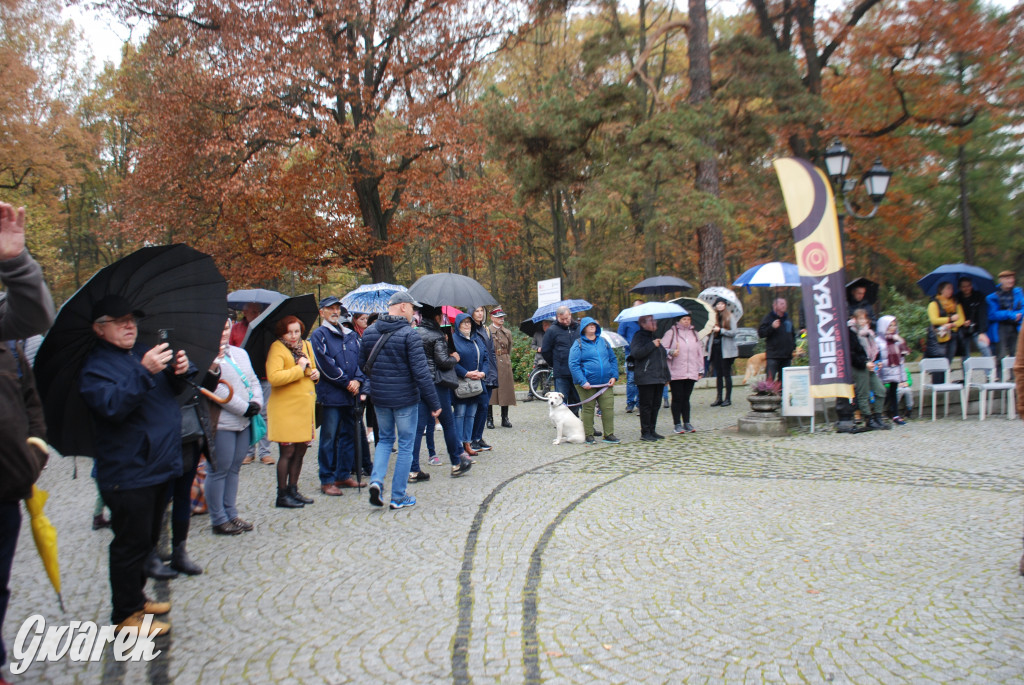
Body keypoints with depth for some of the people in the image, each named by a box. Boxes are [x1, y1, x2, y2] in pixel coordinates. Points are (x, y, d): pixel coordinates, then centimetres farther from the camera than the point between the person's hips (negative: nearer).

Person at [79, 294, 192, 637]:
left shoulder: (143, 352, 12)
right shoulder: (96, 365, -9)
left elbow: (171, 390, 20)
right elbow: (112, 405, -25)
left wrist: (178, 371, -3)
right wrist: (145, 372, -35)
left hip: (159, 466, 8)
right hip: (127, 474, -8)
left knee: (147, 540, 19)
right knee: (131, 543, 0)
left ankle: (135, 596, 35)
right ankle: (126, 615, 12)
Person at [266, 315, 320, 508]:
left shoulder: (306, 346, 12)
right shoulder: (277, 348, -10)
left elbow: (312, 368, 28)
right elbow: (273, 377, -24)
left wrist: (315, 374, 5)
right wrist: (299, 369, -18)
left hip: (305, 406, 7)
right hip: (286, 408, -7)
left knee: (300, 450, 12)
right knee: (287, 452, -2)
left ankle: (293, 490, 24)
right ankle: (282, 495, 9)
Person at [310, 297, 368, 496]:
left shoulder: (351, 336, 16)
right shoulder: (318, 335, -3)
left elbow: (360, 359, 12)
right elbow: (325, 364, -11)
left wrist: (358, 380, -6)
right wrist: (346, 382, -12)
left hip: (351, 394, 6)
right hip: (330, 395, -6)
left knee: (349, 435, 11)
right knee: (329, 438, -2)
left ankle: (344, 475, 22)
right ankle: (327, 480, 5)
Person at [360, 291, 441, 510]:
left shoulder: (369, 332, 3)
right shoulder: (409, 334, -15)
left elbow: (362, 365, 11)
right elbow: (421, 372, -19)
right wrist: (434, 403, -14)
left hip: (379, 397, 5)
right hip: (405, 399, -5)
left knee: (385, 439, 22)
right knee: (405, 446, 7)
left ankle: (376, 480, 2)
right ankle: (398, 497, 12)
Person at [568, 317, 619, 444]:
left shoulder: (603, 341, 14)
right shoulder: (578, 344, -1)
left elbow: (613, 359, 18)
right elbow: (573, 364, -8)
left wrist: (614, 376, 4)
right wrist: (583, 382, -17)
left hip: (605, 382, 4)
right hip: (587, 383, -4)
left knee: (608, 408, 0)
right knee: (588, 409, 3)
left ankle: (609, 435, 9)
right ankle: (589, 436, 13)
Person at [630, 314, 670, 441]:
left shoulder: (655, 336, 21)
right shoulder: (639, 336, -4)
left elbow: (662, 356, 28)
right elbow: (635, 353, -21)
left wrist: (666, 376, 23)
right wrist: (652, 345, -19)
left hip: (659, 378, 8)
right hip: (646, 378, -8)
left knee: (655, 405, 9)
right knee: (646, 405, -6)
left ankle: (652, 431, 16)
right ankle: (645, 433, -1)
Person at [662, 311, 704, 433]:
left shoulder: (694, 334, 15)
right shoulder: (671, 333, 0)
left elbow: (700, 352, 18)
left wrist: (701, 370, 15)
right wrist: (671, 352, -21)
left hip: (691, 373, 4)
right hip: (675, 373, -4)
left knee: (686, 398, 8)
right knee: (677, 398, 0)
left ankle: (687, 423, 15)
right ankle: (677, 424, 7)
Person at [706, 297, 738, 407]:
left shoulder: (730, 317, -1)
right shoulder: (713, 317, 12)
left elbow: (733, 333, -8)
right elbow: (710, 333, 16)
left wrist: (720, 330, -13)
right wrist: (708, 348, 7)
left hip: (726, 349, -4)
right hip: (715, 348, 4)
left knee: (726, 374, 0)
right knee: (718, 374, 7)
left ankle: (728, 398, 5)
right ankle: (719, 398, 11)